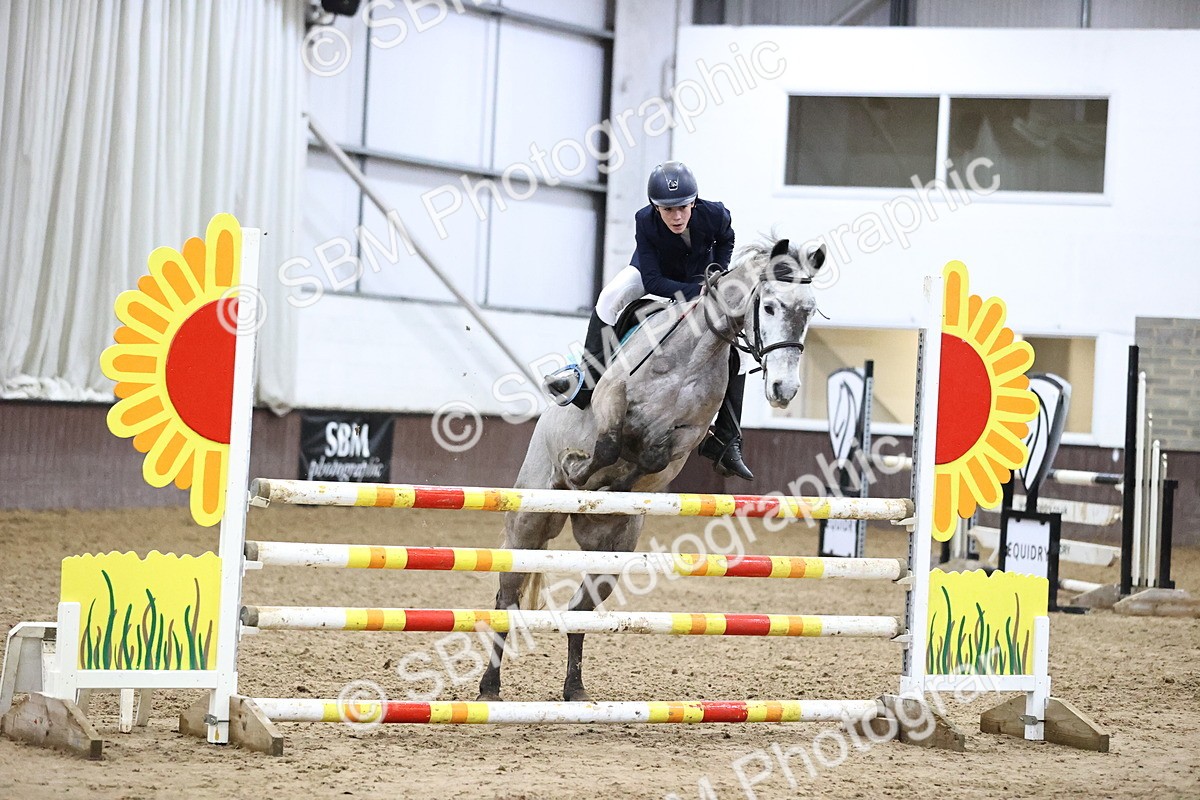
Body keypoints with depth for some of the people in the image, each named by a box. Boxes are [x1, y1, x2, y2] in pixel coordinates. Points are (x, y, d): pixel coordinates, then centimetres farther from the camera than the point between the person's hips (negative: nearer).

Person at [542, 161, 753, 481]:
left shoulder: (714, 214, -31)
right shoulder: (645, 221, -34)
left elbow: (725, 240, -4)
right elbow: (653, 280, -33)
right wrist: (696, 292, -43)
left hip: (700, 280, 1)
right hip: (653, 276, -1)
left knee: (736, 355, -8)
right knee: (610, 298, -32)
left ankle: (726, 444, -3)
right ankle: (588, 375, -25)